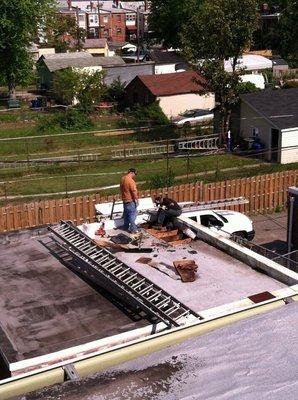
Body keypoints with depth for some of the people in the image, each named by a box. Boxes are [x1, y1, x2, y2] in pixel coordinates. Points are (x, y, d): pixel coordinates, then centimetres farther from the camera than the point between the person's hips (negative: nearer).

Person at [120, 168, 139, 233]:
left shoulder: (123, 178, 4)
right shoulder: (131, 181, -24)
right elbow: (134, 192, -23)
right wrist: (136, 200, -12)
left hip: (124, 200, 9)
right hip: (131, 201, -9)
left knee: (126, 214, 19)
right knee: (132, 215, -1)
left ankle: (126, 227, 29)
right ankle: (133, 229, 3)